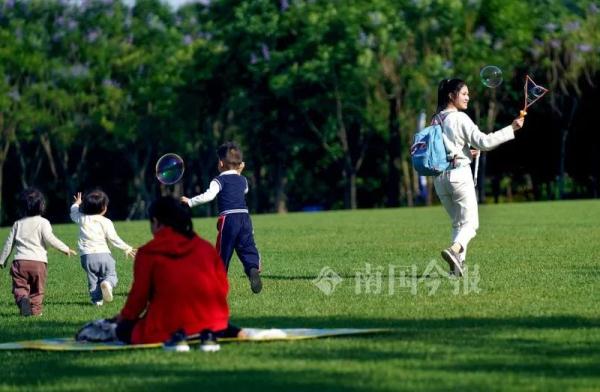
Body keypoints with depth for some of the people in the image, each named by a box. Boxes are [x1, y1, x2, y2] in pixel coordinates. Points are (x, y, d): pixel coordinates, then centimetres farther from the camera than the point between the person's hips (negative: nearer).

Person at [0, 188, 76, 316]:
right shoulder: (43, 222, 0)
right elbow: (49, 238, -11)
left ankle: (22, 299, -28)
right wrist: (65, 249, -3)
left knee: (19, 287, 1)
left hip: (20, 261, 2)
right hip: (38, 261, -2)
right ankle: (35, 309, 2)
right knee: (37, 290, 10)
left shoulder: (18, 224, 12)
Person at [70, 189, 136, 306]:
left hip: (87, 256, 2)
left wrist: (76, 203, 49)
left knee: (93, 280, 9)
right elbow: (114, 238, -3)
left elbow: (73, 213, 29)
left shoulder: (82, 219, 7)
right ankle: (107, 283, -28)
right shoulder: (106, 222, -1)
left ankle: (96, 299, -5)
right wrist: (127, 249, 5)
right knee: (111, 275, 5)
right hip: (103, 254, -2)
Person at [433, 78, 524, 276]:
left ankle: (457, 264, 4)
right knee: (470, 222, -2)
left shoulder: (436, 120, 12)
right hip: (459, 174, -7)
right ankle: (454, 249, -29)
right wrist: (511, 129, -12)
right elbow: (484, 142, -14)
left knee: (457, 222, 16)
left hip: (440, 177, 7)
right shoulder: (460, 119, -9)